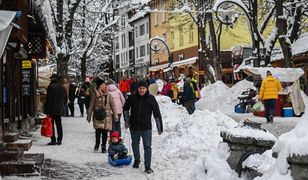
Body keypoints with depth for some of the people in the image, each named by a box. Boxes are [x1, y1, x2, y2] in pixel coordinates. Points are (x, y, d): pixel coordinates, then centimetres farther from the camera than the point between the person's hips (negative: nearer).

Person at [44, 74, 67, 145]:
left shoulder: (51, 87, -12)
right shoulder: (62, 88, 9)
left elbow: (48, 99, -14)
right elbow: (65, 99, 14)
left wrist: (47, 111, -13)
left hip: (52, 110, -6)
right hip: (60, 110, 6)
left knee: (51, 125, 0)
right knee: (59, 125, 11)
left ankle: (53, 140, -3)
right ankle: (59, 140, 12)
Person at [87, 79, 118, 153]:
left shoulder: (108, 95, 8)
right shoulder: (95, 95, 2)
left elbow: (113, 106, 9)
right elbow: (91, 106, 6)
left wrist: (115, 116, 5)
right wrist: (89, 116, 6)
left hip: (106, 116, 2)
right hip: (98, 116, -2)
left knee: (104, 132, 2)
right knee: (98, 130, -14)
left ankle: (103, 147, 14)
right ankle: (97, 144, 8)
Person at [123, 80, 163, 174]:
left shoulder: (151, 98, -9)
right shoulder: (132, 98, -6)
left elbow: (157, 113, -6)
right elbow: (125, 108, 13)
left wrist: (160, 127, -7)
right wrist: (127, 120, 9)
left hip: (146, 127, -2)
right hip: (134, 126, 2)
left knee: (147, 146, -4)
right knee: (135, 145, 18)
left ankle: (147, 166, 5)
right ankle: (137, 159, 43)